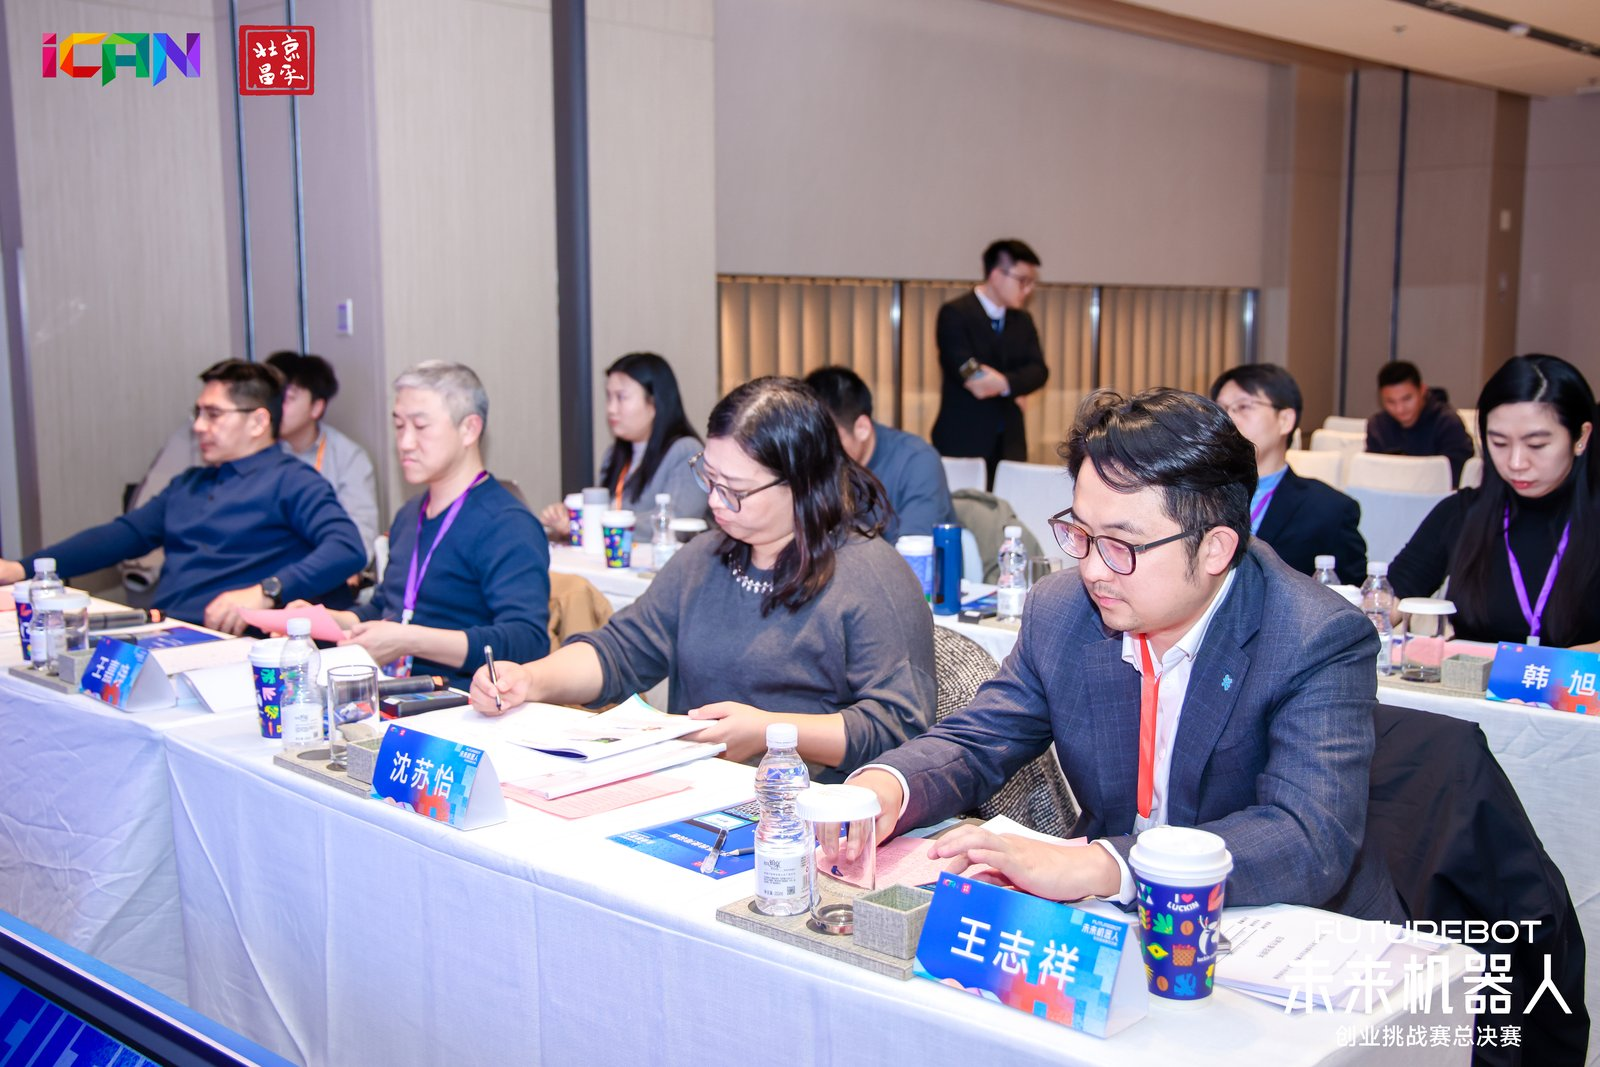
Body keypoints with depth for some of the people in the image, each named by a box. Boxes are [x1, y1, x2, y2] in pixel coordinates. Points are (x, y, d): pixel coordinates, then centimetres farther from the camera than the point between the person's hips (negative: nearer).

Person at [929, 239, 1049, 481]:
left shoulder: (1023, 321, 15)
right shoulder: (955, 314, -6)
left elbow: (1038, 371, 1)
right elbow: (964, 370, -19)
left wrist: (1006, 383, -19)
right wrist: (1008, 383, -8)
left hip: (1009, 443, 6)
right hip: (963, 441, -6)